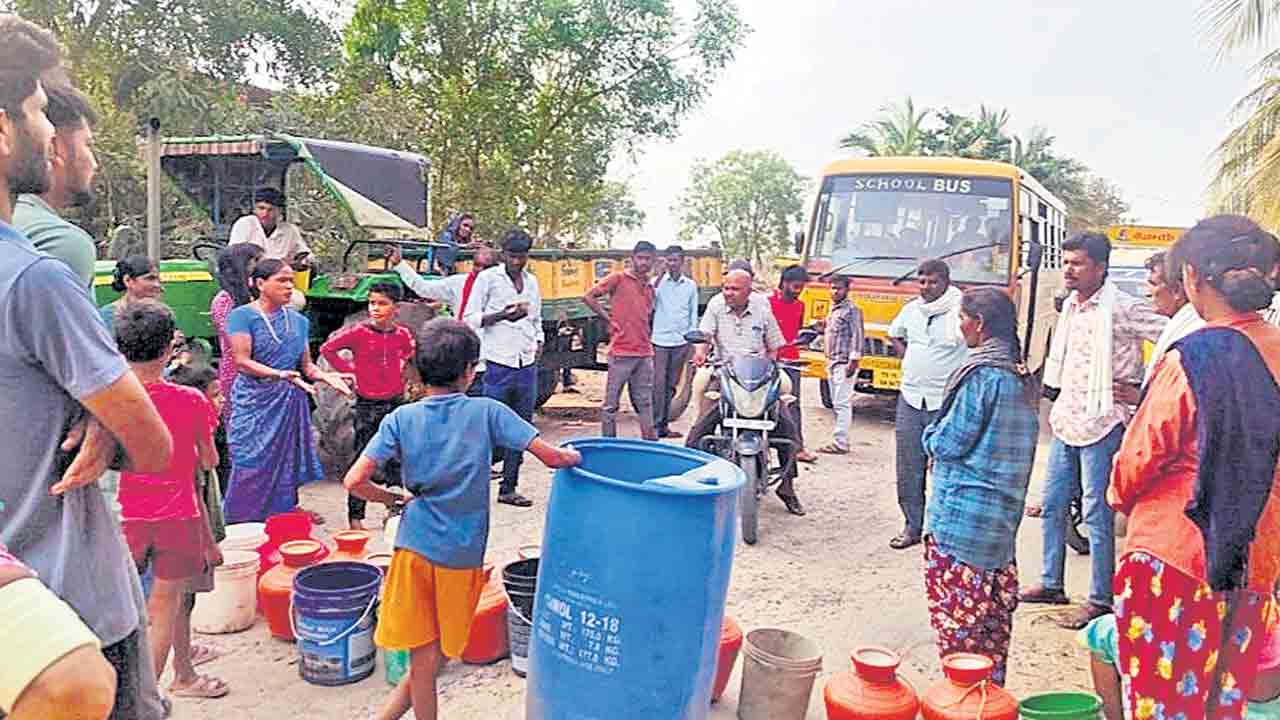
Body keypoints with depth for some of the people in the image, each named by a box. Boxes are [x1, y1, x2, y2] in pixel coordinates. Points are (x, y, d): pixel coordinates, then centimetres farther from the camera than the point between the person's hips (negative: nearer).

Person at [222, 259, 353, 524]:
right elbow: (242, 361, -12)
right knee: (252, 467, -5)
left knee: (286, 466, 8)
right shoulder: (243, 316, -3)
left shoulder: (298, 320, 12)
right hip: (256, 401, -5)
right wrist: (280, 375, -24)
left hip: (291, 403, 5)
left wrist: (323, 376, -6)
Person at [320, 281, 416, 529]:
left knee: (396, 460, 10)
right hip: (367, 404, -3)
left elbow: (412, 354, 21)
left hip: (395, 403, 3)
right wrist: (349, 370, -7)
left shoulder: (402, 334, 0)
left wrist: (403, 374, 8)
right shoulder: (358, 332, -11)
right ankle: (355, 515, 11)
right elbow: (327, 348, -5)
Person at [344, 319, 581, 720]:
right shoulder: (487, 412, -10)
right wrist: (574, 457, 9)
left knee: (424, 655, 15)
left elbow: (354, 481, -10)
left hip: (415, 546, 2)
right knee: (438, 653, 17)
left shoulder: (402, 418, -4)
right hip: (463, 554, -2)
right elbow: (552, 458, -12)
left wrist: (395, 499, 6)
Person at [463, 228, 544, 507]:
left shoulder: (532, 282, 16)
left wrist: (538, 343, 10)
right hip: (499, 364, -6)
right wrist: (502, 316, -17)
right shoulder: (488, 278, -2)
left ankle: (508, 488, 16)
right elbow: (470, 319, -4)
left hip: (527, 365, 6)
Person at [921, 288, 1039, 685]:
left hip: (962, 510, -9)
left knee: (955, 610, 1)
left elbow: (948, 443, -16)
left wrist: (931, 436, 5)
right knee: (995, 611, 16)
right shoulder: (1022, 377, 9)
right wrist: (942, 436, 14)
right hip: (1004, 514, 9)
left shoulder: (980, 374, -17)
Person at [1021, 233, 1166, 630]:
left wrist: (1143, 393, -14)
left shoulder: (1123, 309, -15)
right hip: (1067, 420, 8)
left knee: (1096, 513, -2)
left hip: (1101, 423, -8)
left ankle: (1100, 600, 10)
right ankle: (1051, 584, 27)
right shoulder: (1071, 305, 10)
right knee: (1052, 504, 14)